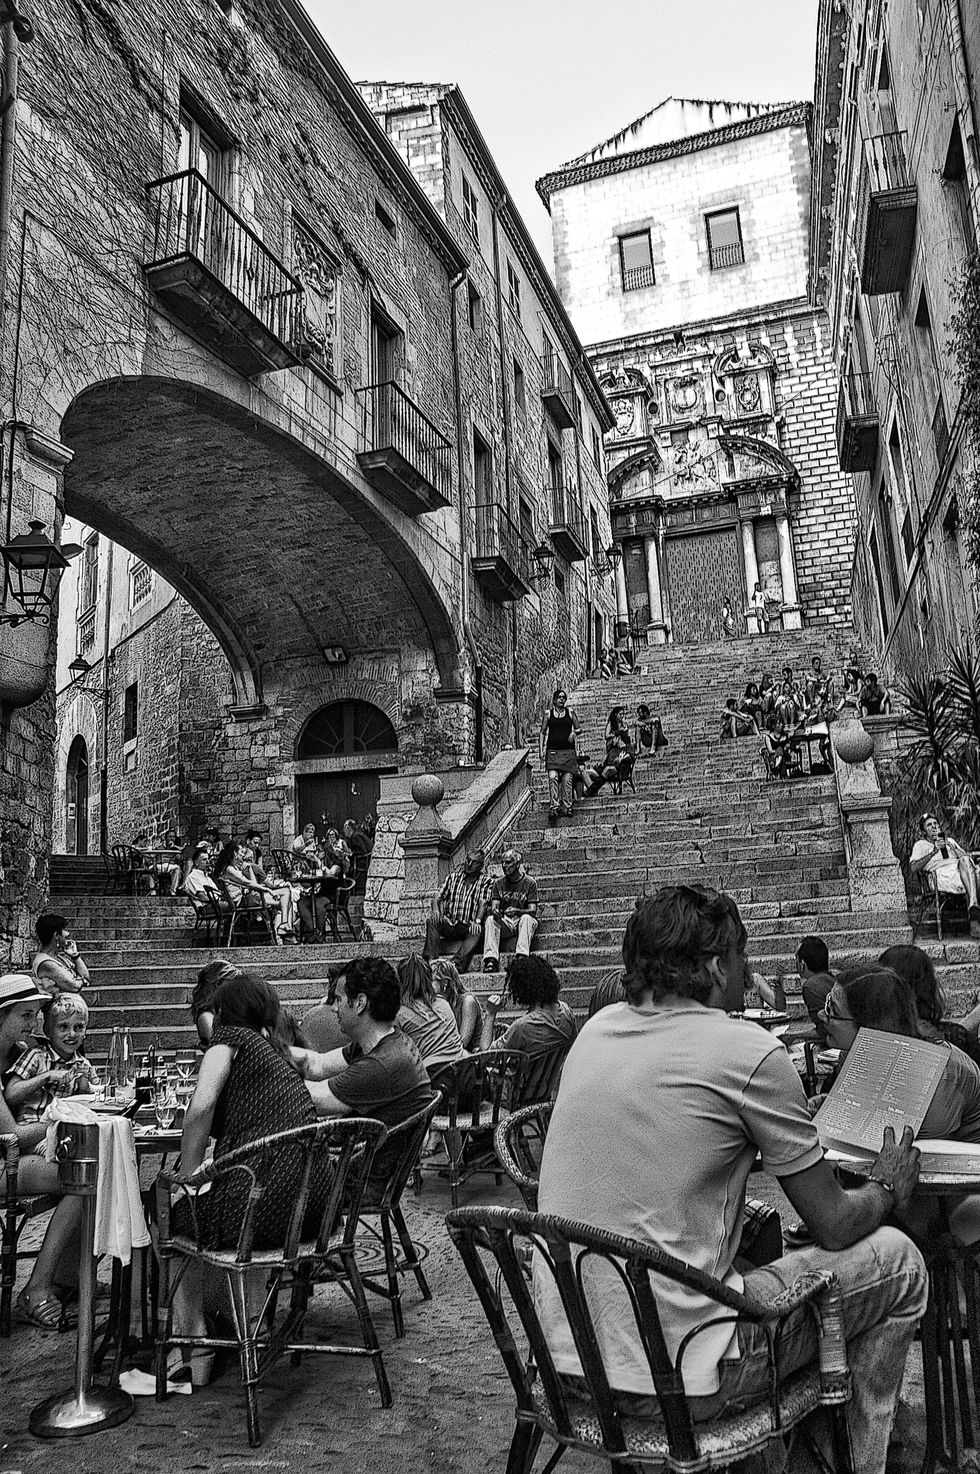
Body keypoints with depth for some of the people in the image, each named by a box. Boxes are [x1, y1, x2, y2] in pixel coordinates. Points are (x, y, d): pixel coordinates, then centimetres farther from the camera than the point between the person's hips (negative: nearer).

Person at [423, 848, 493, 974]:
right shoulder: (453, 877, 15)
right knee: (432, 920, -25)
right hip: (449, 924, 3)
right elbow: (438, 898, 10)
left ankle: (458, 966, -49)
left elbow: (483, 902, -7)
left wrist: (477, 921, -26)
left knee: (477, 932, -34)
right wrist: (436, 910, -14)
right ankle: (430, 960, -37)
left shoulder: (485, 881, 8)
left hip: (468, 926, -2)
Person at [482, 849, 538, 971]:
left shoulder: (530, 882, -1)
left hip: (523, 921, -2)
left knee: (526, 918, -35)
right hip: (505, 922, 3)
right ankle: (491, 959, -40)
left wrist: (516, 911, -29)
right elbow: (493, 907, 2)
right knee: (490, 920, -28)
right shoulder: (498, 883, 10)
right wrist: (495, 911, -25)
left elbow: (533, 910, -9)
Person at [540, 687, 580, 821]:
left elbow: (578, 729, 18)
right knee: (553, 778, -15)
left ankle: (567, 807, 1)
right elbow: (543, 732, 11)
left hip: (568, 750, 1)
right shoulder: (548, 714, 9)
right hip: (552, 751, -1)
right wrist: (542, 749, 4)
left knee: (567, 780, -4)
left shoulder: (570, 713, 10)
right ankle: (553, 807, -19)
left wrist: (574, 733, -5)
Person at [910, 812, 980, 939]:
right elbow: (913, 868, 6)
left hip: (959, 868, 3)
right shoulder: (920, 844, 25)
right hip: (940, 873, -3)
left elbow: (964, 855, 20)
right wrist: (933, 852, 0)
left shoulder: (949, 840, 38)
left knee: (965, 860, -37)